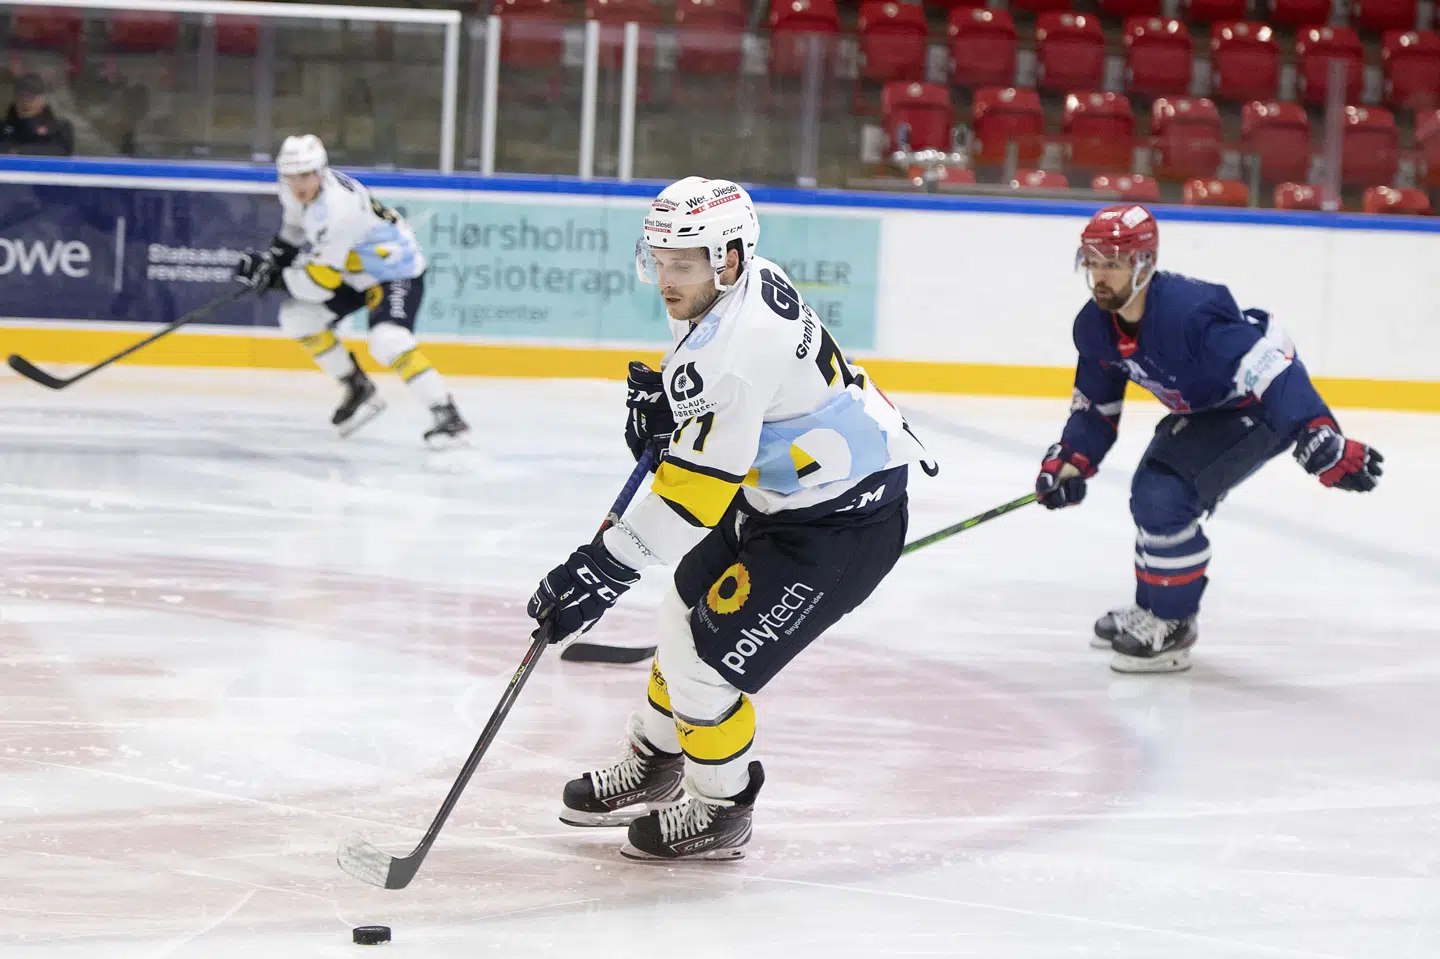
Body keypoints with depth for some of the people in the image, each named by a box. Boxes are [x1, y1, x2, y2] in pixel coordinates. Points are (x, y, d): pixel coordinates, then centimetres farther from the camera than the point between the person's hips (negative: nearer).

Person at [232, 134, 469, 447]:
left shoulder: (337, 209, -35)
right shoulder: (296, 190, -8)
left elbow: (320, 281, -31)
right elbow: (296, 227, 18)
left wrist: (275, 278, -18)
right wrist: (273, 257, 5)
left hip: (396, 271, -10)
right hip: (355, 269, 10)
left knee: (388, 342, -31)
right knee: (298, 316, 2)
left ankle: (448, 417, -26)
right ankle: (360, 392, 14)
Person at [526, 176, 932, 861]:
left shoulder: (738, 347, -33)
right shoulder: (740, 282, -3)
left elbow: (695, 488, -32)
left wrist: (607, 567, -30)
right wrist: (665, 404, 3)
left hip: (844, 525, -11)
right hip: (778, 494, 11)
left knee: (706, 662, -8)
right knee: (686, 617, 21)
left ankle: (721, 812, 15)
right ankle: (653, 766, 42)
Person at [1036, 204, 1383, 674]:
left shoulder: (1189, 314, -36)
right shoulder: (1095, 327, -8)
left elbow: (1270, 370, -43)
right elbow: (1095, 404, 9)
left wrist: (1320, 436, -52)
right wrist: (1071, 458, -5)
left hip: (1258, 407, -10)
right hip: (1201, 410, 10)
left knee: (1164, 497, -20)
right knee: (1150, 494, 18)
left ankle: (1171, 628, -4)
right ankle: (1153, 611, 40)